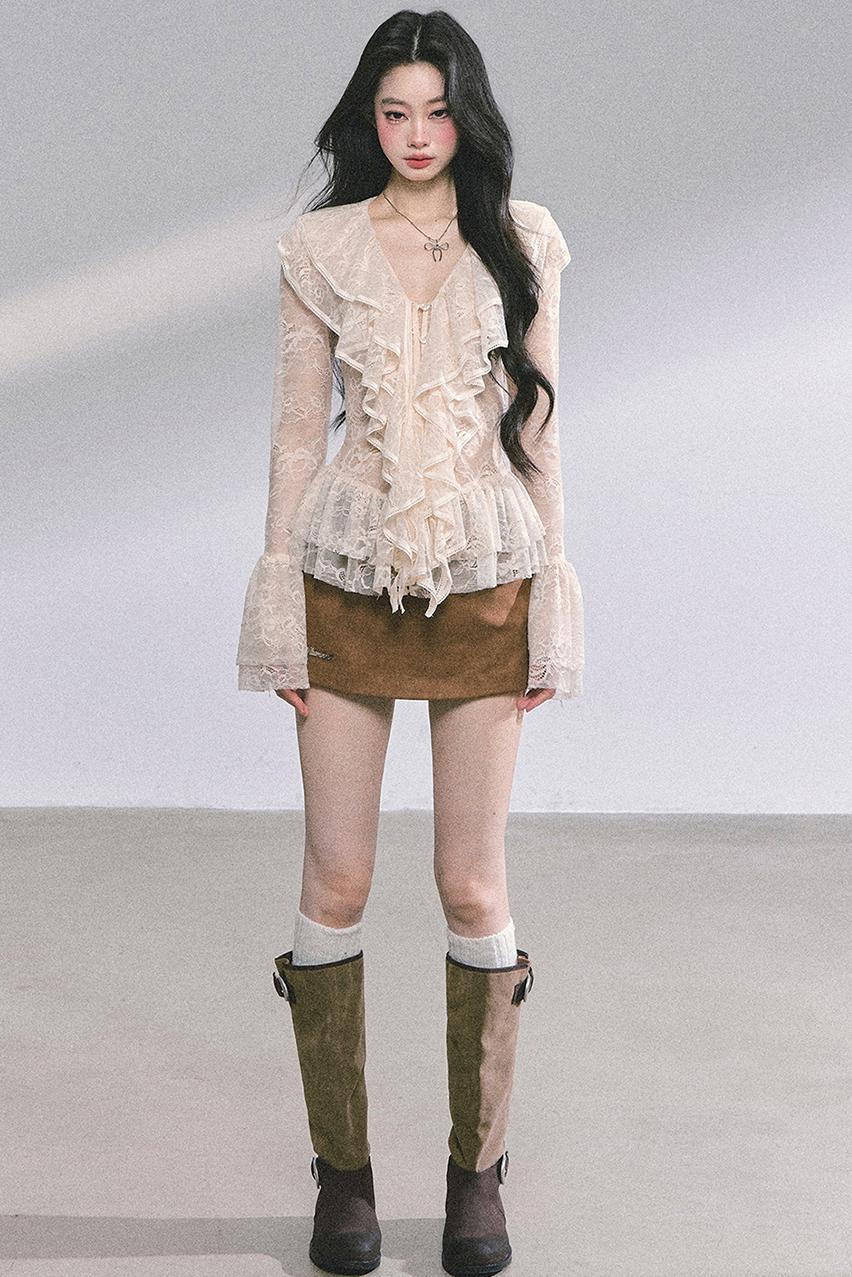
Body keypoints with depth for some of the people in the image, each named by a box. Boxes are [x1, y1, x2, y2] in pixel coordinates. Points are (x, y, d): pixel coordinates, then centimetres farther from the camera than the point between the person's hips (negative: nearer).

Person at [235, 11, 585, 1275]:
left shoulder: (522, 243, 6)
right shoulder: (321, 248, 5)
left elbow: (537, 421, 7)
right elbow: (298, 426, 5)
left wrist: (554, 598, 2)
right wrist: (277, 601, 1)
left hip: (486, 583, 0)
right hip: (349, 581, 0)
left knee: (474, 887, 2)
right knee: (335, 885, 2)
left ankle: (478, 1171, 17)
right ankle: (342, 1174, 16)